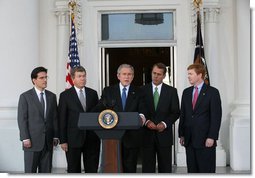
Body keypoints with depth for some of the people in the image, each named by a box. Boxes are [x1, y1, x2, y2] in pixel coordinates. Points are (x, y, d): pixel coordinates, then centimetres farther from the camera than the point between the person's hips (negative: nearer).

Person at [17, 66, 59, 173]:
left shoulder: (52, 96, 11)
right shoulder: (25, 96, -1)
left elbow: (54, 118, 12)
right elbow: (22, 119, -5)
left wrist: (55, 136, 6)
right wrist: (25, 138, -12)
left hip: (48, 141, 4)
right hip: (32, 141, -4)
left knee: (46, 171, 7)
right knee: (30, 171, 0)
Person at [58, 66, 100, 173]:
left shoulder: (93, 93, 9)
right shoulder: (65, 95, 0)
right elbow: (62, 119, -2)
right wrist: (63, 140, -7)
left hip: (92, 138, 3)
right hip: (73, 139, -3)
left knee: (92, 169, 7)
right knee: (74, 170, 6)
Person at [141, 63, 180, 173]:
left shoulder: (171, 91, 6)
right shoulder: (143, 90, 6)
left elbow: (176, 112, 3)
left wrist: (165, 123, -11)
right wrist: (147, 122, -13)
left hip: (164, 134, 0)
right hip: (147, 134, 0)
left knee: (165, 167, 5)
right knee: (147, 166, 3)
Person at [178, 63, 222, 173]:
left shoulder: (212, 92, -4)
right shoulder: (186, 92, 13)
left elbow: (216, 117, -8)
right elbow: (183, 114, 14)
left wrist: (212, 137, -14)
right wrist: (181, 135, 9)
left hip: (205, 140, -5)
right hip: (189, 139, 5)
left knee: (207, 170, -1)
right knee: (192, 170, 9)